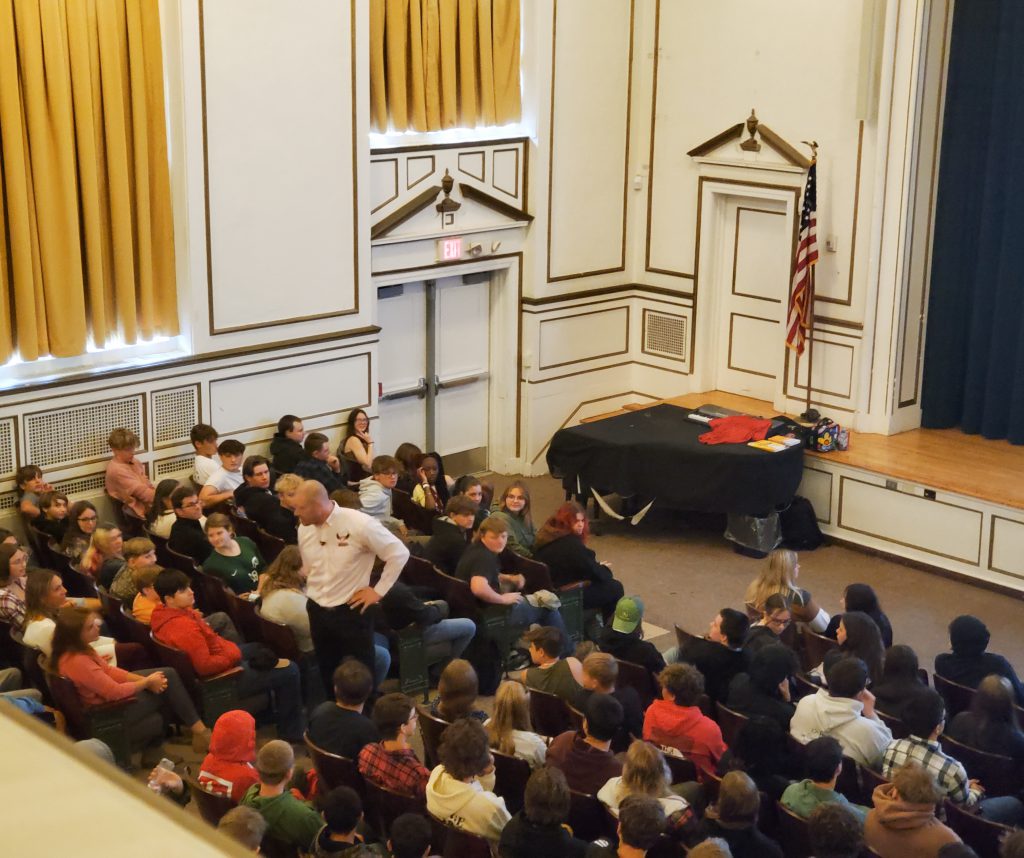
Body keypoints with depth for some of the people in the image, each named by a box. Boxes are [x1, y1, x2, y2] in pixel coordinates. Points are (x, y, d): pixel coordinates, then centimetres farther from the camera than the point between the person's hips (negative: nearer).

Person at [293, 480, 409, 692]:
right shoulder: (304, 529, 0)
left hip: (351, 611, -5)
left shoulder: (358, 524, -19)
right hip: (317, 612, 5)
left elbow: (399, 553, -12)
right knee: (327, 674, 15)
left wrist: (378, 591, -10)